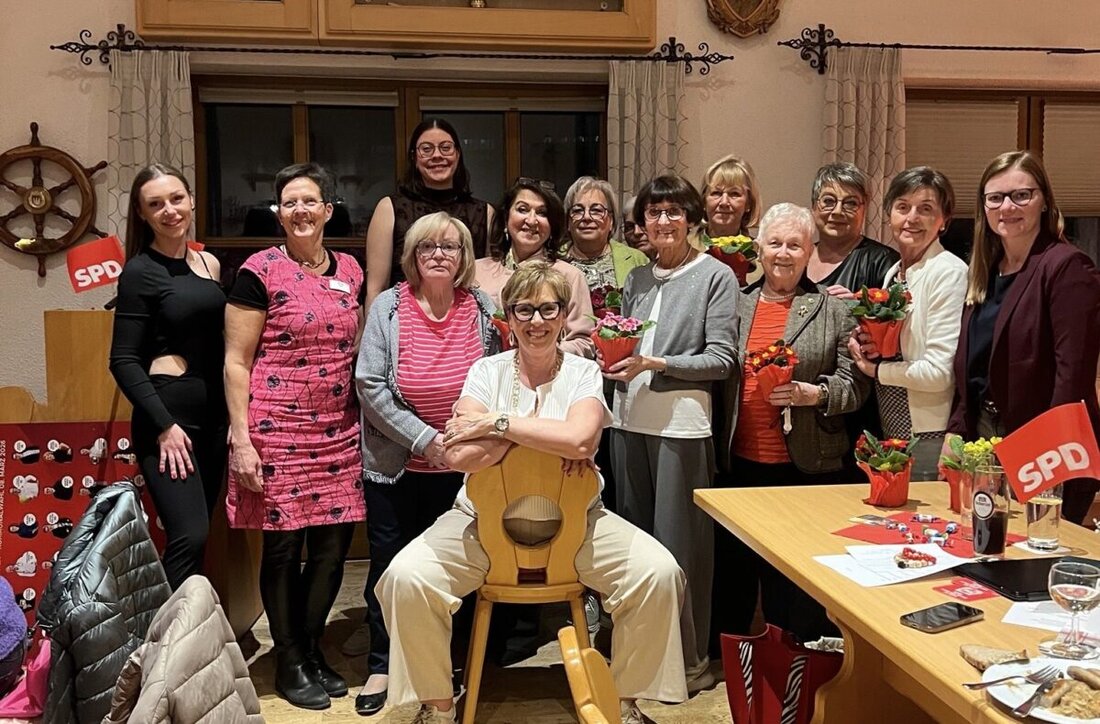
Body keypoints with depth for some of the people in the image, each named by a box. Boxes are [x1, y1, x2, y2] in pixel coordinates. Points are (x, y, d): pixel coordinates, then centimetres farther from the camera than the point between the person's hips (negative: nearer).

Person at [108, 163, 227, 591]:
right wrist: (164, 426, -17)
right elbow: (123, 361, -9)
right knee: (189, 539, -18)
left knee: (194, 536, 8)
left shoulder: (210, 264, 12)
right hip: (166, 416, -6)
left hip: (212, 414, 6)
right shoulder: (140, 272, -5)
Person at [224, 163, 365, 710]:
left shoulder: (349, 271, 10)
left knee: (333, 546, 7)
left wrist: (365, 424, 14)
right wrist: (240, 439, -12)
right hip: (277, 432, -5)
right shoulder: (260, 272, -5)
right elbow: (235, 362, -5)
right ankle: (289, 663, 21)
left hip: (339, 434, 5)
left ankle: (312, 648, 28)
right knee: (283, 546, 3)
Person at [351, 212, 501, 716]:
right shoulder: (388, 307, -6)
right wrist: (425, 439, -16)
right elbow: (370, 385, -11)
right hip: (396, 465, -1)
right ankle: (382, 666, 26)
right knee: (391, 564, 9)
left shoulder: (484, 311, -2)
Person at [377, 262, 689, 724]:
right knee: (406, 577, -21)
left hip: (573, 519, 0)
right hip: (486, 518, 0)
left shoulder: (583, 373, 0)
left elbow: (580, 440, -23)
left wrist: (499, 422, -19)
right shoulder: (488, 371, -1)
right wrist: (548, 435, -17)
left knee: (660, 573, -19)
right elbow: (459, 456, -17)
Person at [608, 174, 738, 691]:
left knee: (679, 541, -1)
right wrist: (614, 361, 0)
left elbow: (721, 359, -7)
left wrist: (655, 363, -16)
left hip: (681, 424, -5)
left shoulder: (715, 276, -1)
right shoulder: (636, 280, 15)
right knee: (635, 532, 12)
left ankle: (691, 660, 13)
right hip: (629, 420, 6)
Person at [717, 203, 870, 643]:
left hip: (807, 467, -3)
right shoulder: (737, 306, 10)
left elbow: (855, 384, -1)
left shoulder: (833, 310, 3)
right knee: (737, 568, 13)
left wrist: (812, 394, -18)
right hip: (741, 464, 3)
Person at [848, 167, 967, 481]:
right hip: (891, 433, 8)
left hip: (928, 440, -8)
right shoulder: (894, 272, 10)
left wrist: (876, 369, -6)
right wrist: (865, 346, -1)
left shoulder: (949, 272, -14)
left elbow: (938, 372, -20)